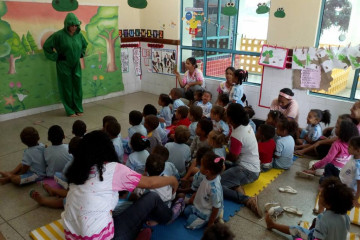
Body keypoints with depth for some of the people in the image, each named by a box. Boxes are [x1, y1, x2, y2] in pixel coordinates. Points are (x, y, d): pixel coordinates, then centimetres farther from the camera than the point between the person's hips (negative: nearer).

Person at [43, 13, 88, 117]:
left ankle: (78, 108, 19)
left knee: (77, 87, 7)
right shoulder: (59, 35, -14)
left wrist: (81, 54, 11)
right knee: (67, 87, 4)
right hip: (64, 66, -4)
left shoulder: (79, 35, 0)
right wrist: (55, 57, -7)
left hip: (76, 65, 4)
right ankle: (70, 110, 13)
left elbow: (84, 45, 22)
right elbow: (47, 46, -8)